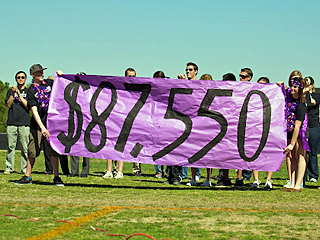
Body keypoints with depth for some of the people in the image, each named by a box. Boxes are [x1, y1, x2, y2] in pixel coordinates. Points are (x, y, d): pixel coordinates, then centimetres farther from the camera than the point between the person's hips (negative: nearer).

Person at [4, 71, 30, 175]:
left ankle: (24, 168, -1)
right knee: (10, 146, -2)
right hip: (12, 123, 2)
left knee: (25, 147, -6)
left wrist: (19, 94, -6)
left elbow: (28, 106, -1)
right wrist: (13, 93, -6)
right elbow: (9, 105, 6)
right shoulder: (10, 91, 18)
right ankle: (9, 167, 3)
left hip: (24, 123, -1)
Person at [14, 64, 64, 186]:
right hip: (37, 125, -2)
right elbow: (34, 111, -12)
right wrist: (42, 127, -23)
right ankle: (27, 177, 10)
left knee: (54, 150, 0)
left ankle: (56, 177, 5)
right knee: (32, 151, -1)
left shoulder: (49, 83, 7)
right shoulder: (31, 91, -3)